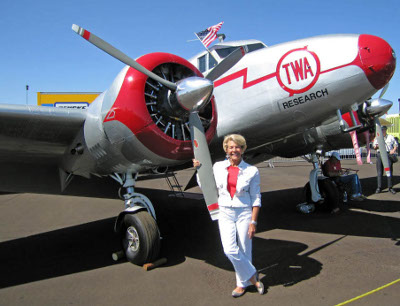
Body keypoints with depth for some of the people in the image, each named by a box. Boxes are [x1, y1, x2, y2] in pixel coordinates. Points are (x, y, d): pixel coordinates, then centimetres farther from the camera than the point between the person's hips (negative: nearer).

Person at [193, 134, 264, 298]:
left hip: (244, 213, -2)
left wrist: (253, 222, -8)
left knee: (244, 251, 5)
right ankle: (252, 275, 19)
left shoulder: (252, 171, -5)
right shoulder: (218, 167, 1)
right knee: (230, 250, -6)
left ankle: (243, 283, 30)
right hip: (225, 213, 2)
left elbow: (256, 198, -3)